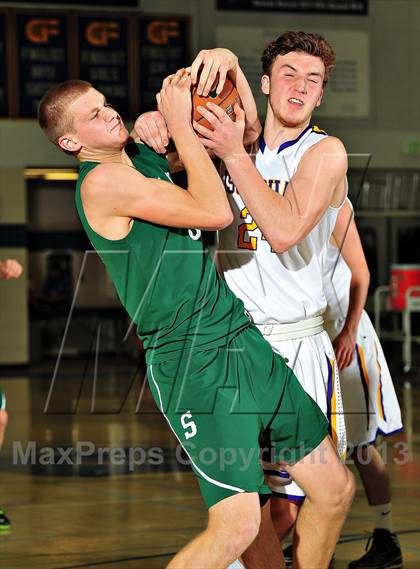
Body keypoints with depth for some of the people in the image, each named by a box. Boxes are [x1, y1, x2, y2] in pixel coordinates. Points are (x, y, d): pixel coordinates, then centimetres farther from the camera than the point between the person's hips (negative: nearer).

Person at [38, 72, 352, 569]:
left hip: (244, 337, 9)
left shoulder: (144, 152, 12)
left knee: (334, 488, 9)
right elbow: (216, 212, -20)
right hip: (192, 361, -9)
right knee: (237, 524, -15)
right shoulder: (102, 181, -14)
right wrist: (179, 123, -13)